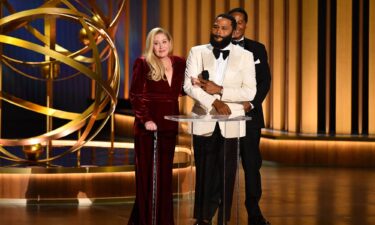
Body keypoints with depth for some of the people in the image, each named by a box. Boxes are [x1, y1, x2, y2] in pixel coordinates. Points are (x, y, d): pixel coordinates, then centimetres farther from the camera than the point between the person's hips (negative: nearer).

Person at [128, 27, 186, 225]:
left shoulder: (179, 63, 7)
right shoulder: (143, 64, -5)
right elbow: (135, 95, -8)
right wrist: (145, 120, -18)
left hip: (169, 126, 4)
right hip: (148, 126, -4)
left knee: (165, 173, 9)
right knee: (147, 173, 0)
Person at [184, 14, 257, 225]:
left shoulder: (245, 56, 3)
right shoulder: (197, 52, 4)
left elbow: (250, 92, -5)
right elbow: (189, 86, -8)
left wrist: (219, 90, -15)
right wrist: (214, 102, -21)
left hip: (230, 125, 0)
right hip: (204, 123, 0)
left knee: (226, 176, 3)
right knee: (205, 174, 6)